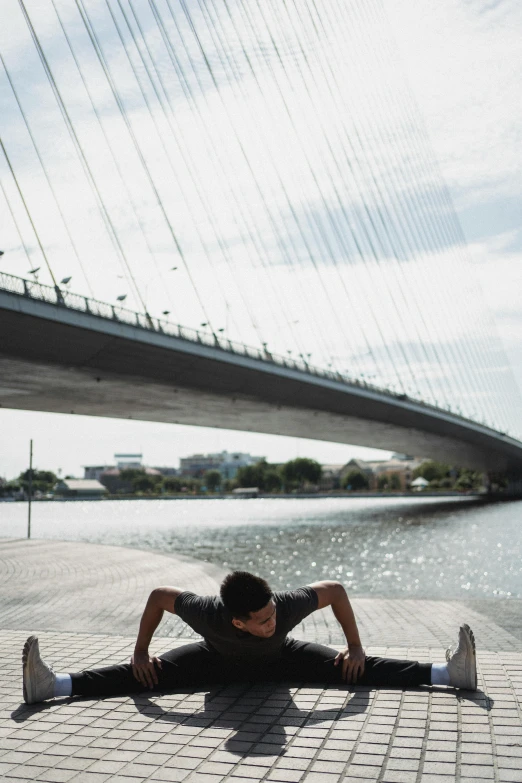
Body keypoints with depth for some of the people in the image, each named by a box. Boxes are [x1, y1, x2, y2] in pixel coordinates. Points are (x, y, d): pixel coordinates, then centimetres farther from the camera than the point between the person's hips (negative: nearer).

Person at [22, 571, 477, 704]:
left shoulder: (285, 607, -43)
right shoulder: (209, 614, -42)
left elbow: (336, 589, -28)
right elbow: (159, 595, -25)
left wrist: (355, 647, -20)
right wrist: (140, 651, -18)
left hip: (280, 660, 0)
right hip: (218, 661, 0)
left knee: (343, 669, -15)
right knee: (142, 676, -17)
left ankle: (446, 673, -15)